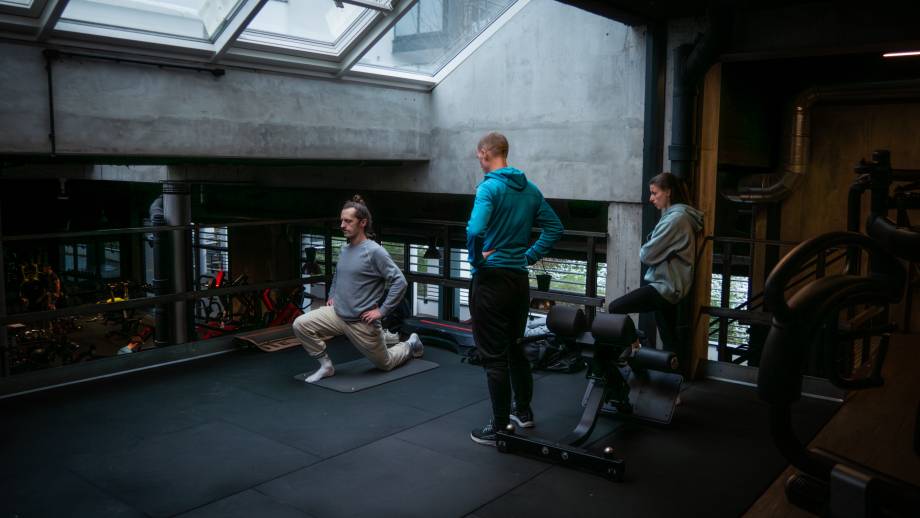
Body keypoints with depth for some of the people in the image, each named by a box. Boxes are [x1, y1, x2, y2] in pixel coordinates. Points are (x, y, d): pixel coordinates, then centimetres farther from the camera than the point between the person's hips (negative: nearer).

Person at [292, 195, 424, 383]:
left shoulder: (374, 251, -18)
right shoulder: (344, 250, 6)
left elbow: (400, 282, -21)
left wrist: (382, 311, -20)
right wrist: (332, 296, 13)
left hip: (362, 322, -6)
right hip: (337, 314, 6)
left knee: (385, 364, 11)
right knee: (301, 324, -15)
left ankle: (410, 345, 40)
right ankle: (326, 365, 2)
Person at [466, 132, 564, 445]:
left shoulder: (489, 187, -15)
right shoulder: (530, 188, 9)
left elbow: (475, 230, -30)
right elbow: (555, 228, 13)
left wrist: (475, 260, -13)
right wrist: (530, 256, 10)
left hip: (491, 280, -7)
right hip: (519, 279, 7)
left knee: (494, 356, 1)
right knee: (515, 348, 21)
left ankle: (500, 428, 8)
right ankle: (524, 411, 33)